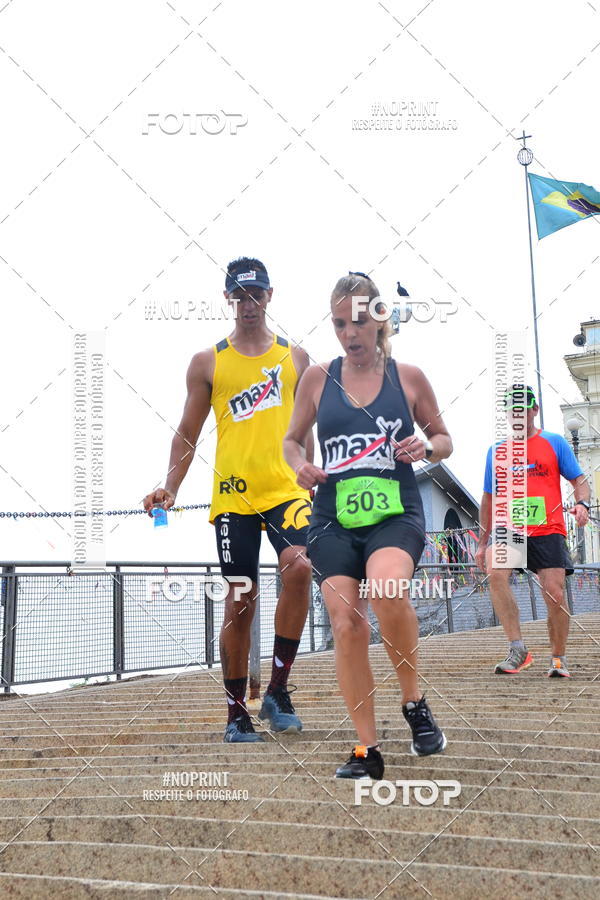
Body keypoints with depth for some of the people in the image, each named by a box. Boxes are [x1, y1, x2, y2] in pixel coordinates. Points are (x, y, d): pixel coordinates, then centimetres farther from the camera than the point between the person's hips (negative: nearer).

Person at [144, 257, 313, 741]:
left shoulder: (295, 357, 11)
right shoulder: (209, 362, 8)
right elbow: (188, 432, 10)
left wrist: (313, 481, 13)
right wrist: (170, 488, -2)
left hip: (285, 488, 0)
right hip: (233, 493, 0)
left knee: (299, 567, -25)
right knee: (240, 601, 3)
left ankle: (277, 688, -12)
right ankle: (237, 713, 15)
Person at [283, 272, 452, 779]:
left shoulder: (408, 377, 5)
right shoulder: (318, 378, 8)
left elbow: (444, 439, 16)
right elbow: (293, 439, 19)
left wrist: (426, 448, -7)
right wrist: (300, 465, -3)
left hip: (397, 513, -2)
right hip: (334, 519, 2)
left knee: (386, 591, -31)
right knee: (346, 625, -7)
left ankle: (414, 701, -7)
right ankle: (367, 750, 6)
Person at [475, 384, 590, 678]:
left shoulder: (554, 442, 8)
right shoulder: (496, 451, 14)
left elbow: (579, 480, 8)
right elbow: (489, 499, 20)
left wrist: (582, 503, -15)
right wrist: (483, 542, 18)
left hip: (548, 531, -1)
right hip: (509, 530, 1)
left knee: (555, 594, -7)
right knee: (496, 573, -27)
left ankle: (558, 659, 15)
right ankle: (517, 649, -22)